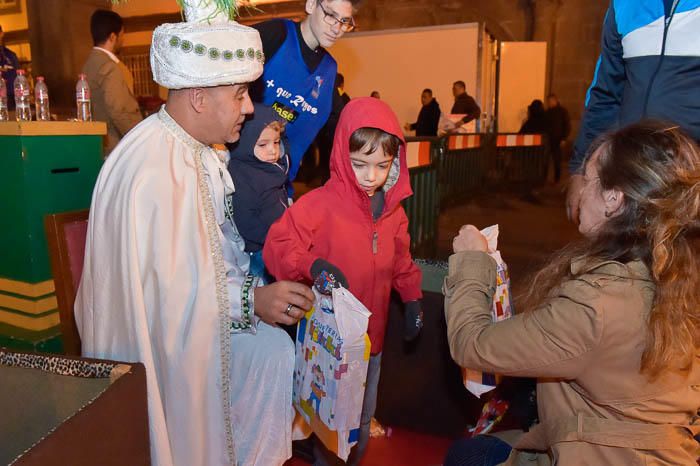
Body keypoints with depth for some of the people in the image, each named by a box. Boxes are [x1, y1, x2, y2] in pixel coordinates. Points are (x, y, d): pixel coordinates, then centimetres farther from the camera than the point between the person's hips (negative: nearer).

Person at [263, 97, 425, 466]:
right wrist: (312, 265, -40)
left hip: (372, 335, 6)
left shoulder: (392, 209, 1)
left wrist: (412, 299, 8)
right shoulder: (320, 204, -20)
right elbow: (276, 246, -24)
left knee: (364, 417, 25)